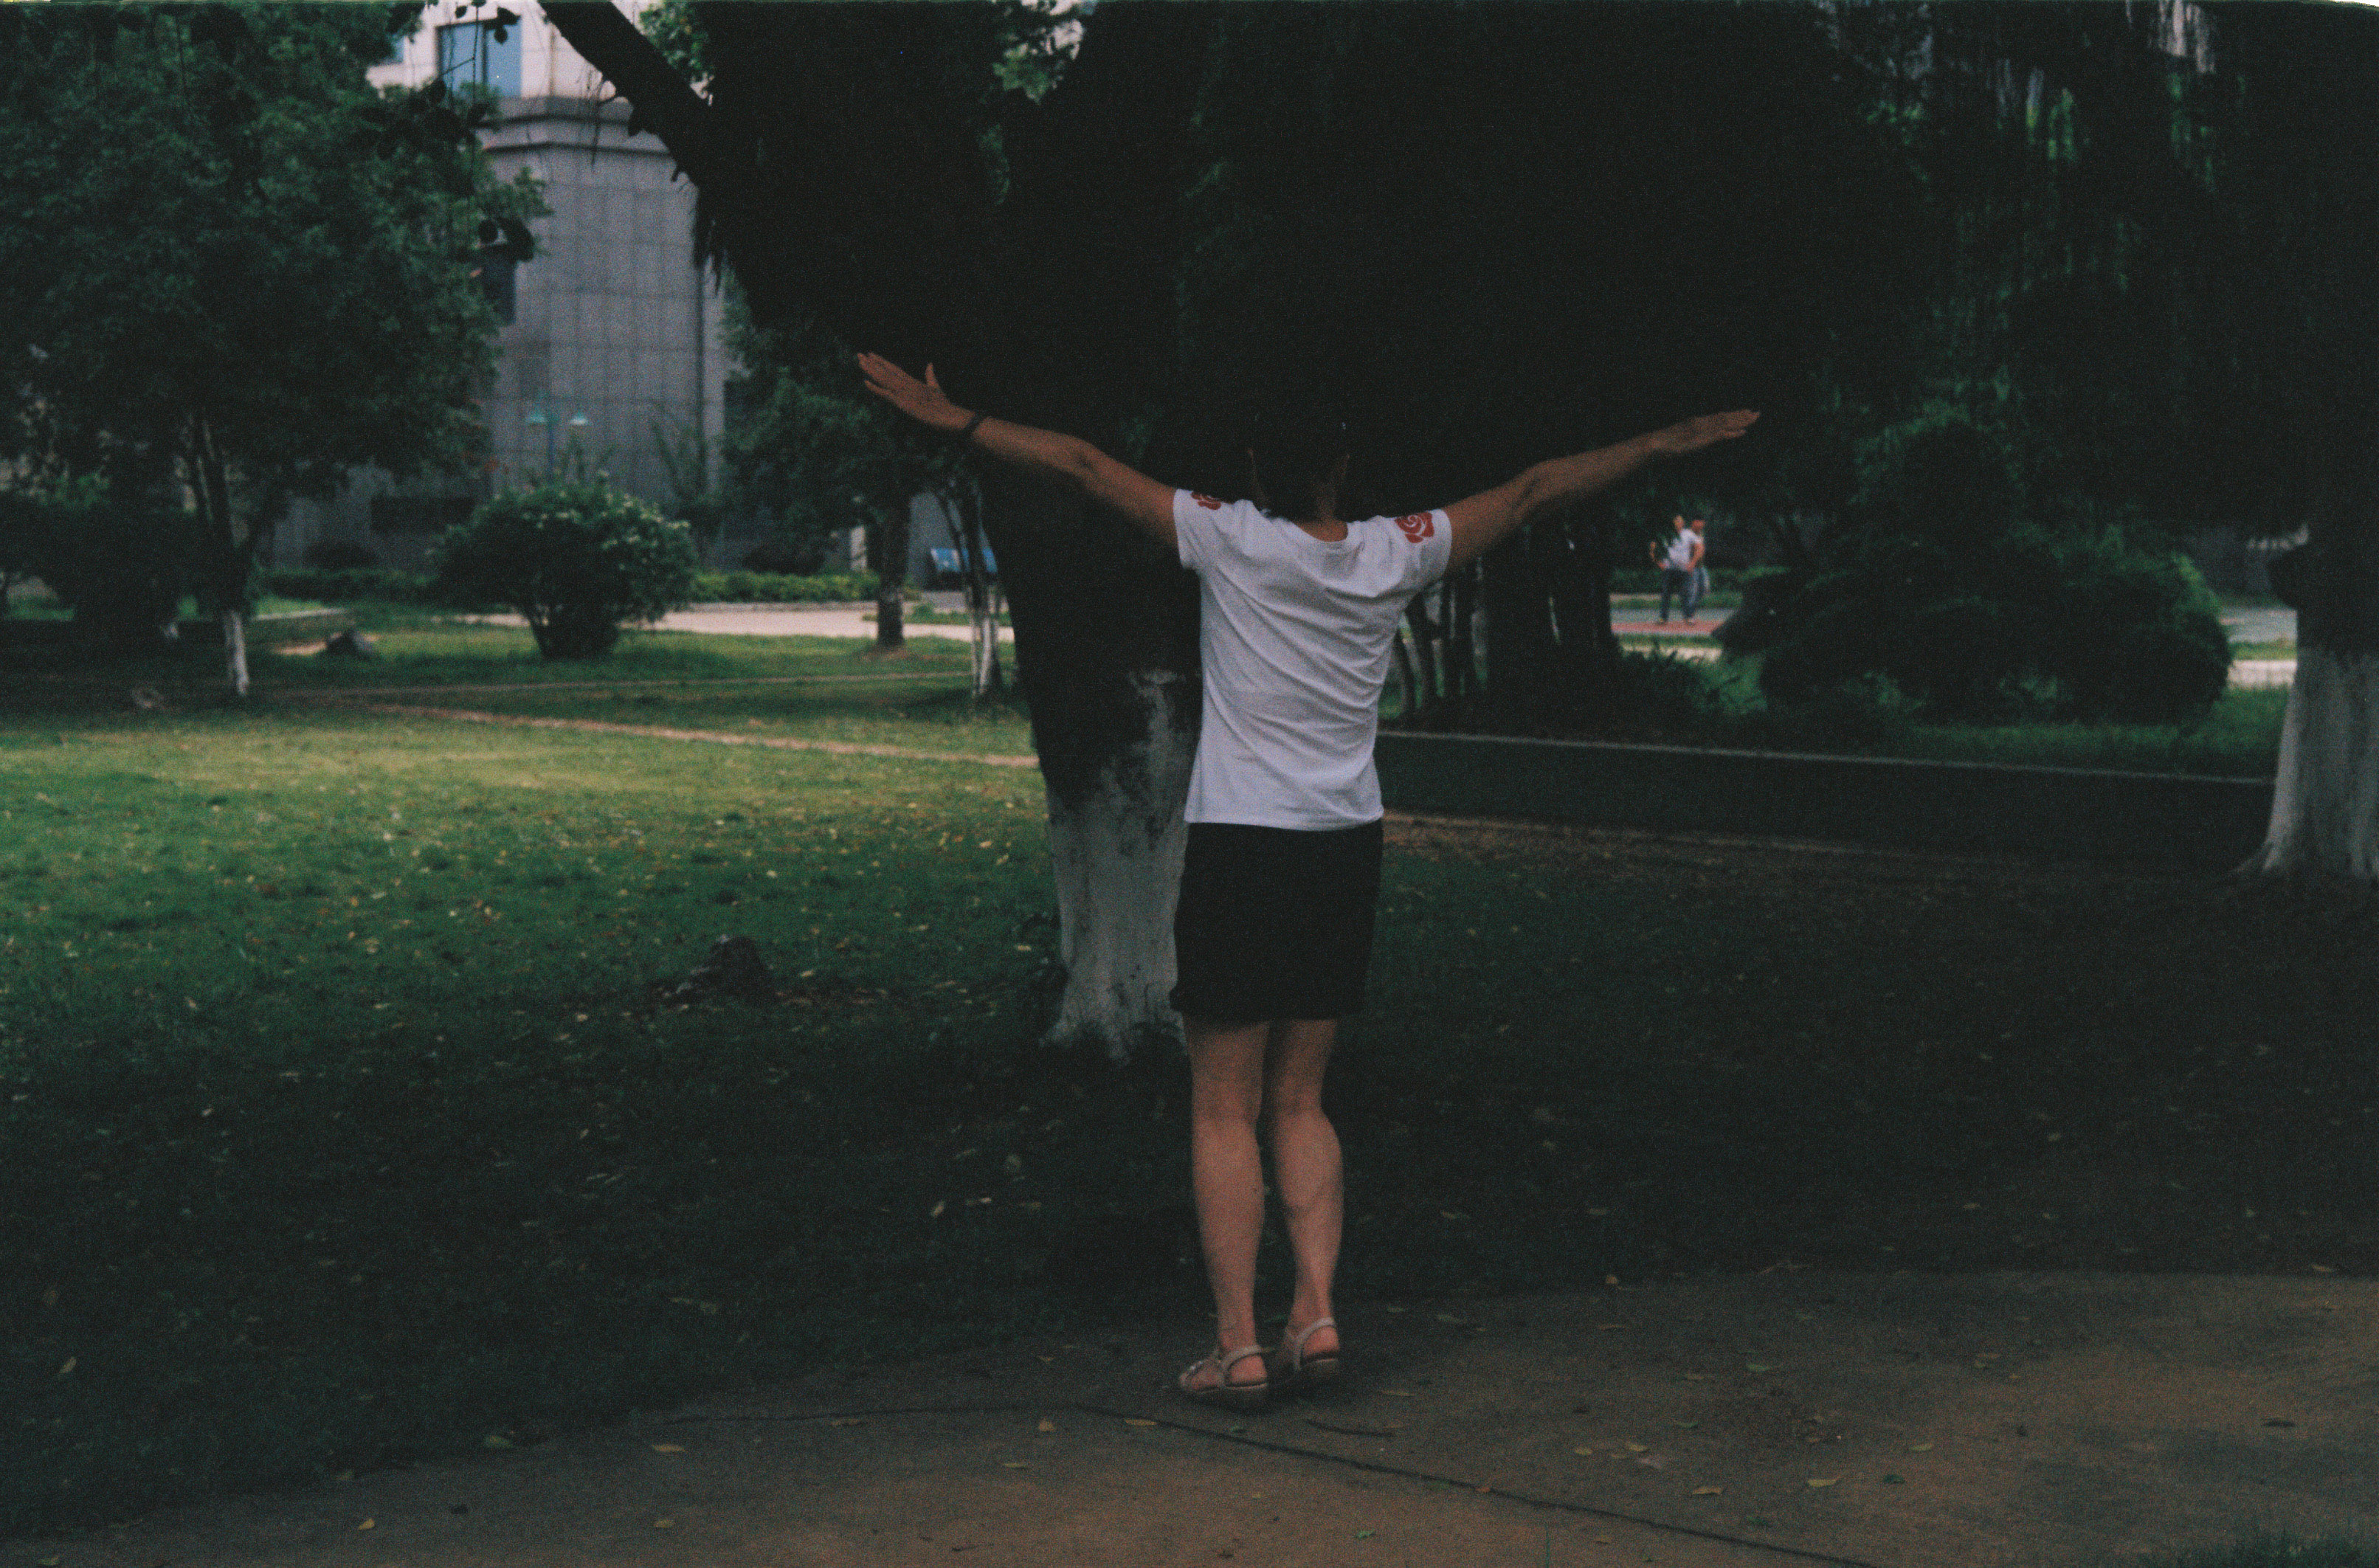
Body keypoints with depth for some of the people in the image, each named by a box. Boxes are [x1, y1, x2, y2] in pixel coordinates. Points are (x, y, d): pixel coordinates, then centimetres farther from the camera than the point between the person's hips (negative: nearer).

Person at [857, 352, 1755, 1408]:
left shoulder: (1230, 541, -8)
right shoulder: (1395, 556, 2)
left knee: (1224, 1112, 2)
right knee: (1297, 1103, 15)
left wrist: (951, 418, 0)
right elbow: (1533, 492, 14)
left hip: (1238, 848, -4)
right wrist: (1661, 447, 25)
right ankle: (1315, 1314, 6)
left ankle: (1239, 1346, -1)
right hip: (1347, 850, 4)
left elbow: (1080, 464, -6)